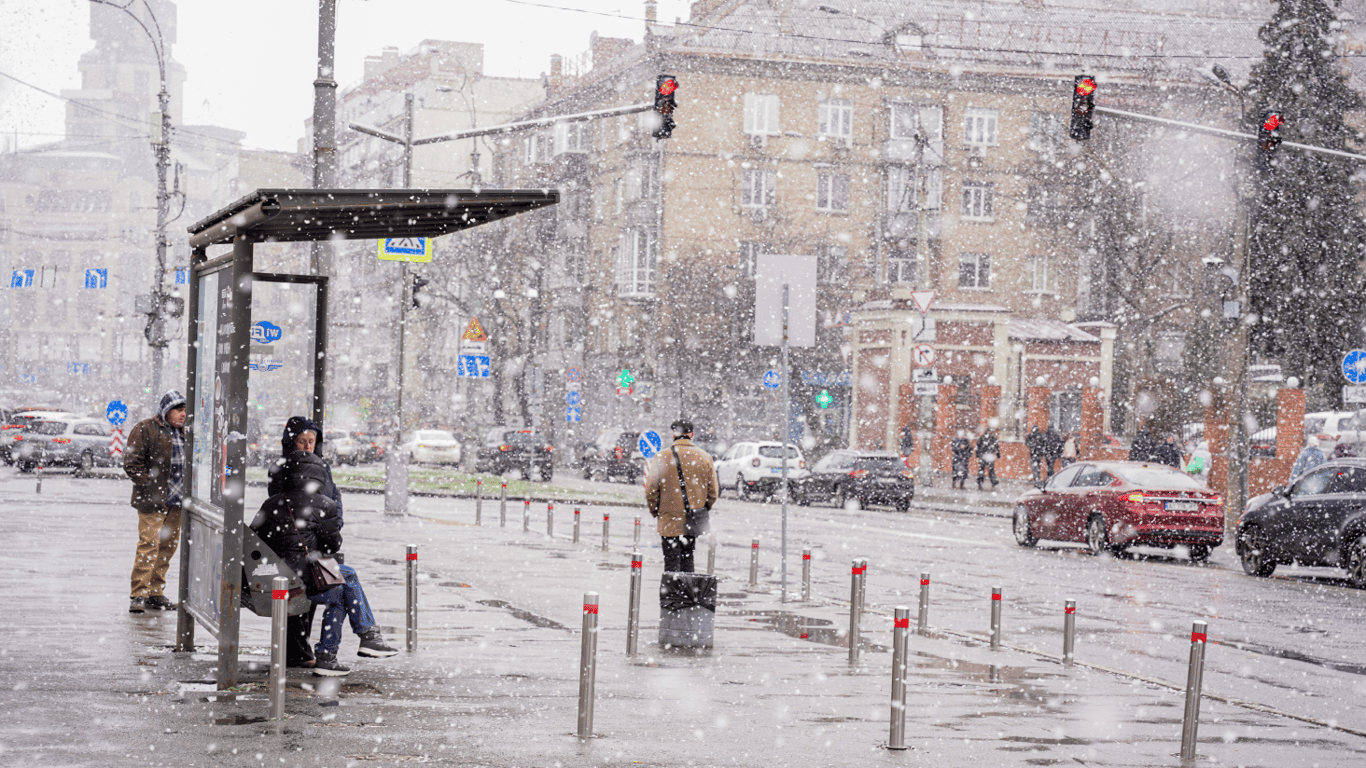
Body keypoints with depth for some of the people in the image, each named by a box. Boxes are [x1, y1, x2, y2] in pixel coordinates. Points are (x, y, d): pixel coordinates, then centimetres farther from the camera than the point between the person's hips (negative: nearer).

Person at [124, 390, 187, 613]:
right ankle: (138, 595, -9)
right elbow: (132, 463, -9)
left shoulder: (184, 432, 17)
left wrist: (187, 491, 13)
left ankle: (155, 593, 17)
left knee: (168, 546, 9)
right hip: (152, 502, -7)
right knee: (149, 546, -12)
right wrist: (151, 487, -16)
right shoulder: (145, 429, -5)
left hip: (176, 503, 7)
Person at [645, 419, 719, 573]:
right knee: (687, 559, 17)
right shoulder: (704, 457, 1)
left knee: (672, 563, -2)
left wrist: (655, 512, 8)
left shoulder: (663, 458, -9)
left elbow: (651, 491, -7)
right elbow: (713, 492, 5)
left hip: (670, 520, -3)